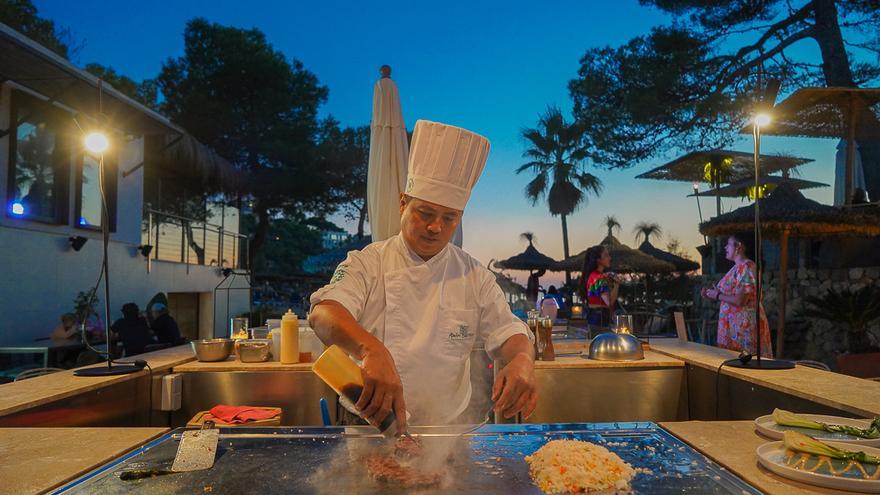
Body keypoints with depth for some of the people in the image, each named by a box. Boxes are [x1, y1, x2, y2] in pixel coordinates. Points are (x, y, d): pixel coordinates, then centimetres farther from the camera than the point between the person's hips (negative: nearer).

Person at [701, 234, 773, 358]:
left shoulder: (746, 267, -14)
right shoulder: (737, 267, 16)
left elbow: (740, 300, -22)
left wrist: (718, 296, -10)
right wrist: (712, 294, 10)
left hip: (745, 324, -9)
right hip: (734, 324, 9)